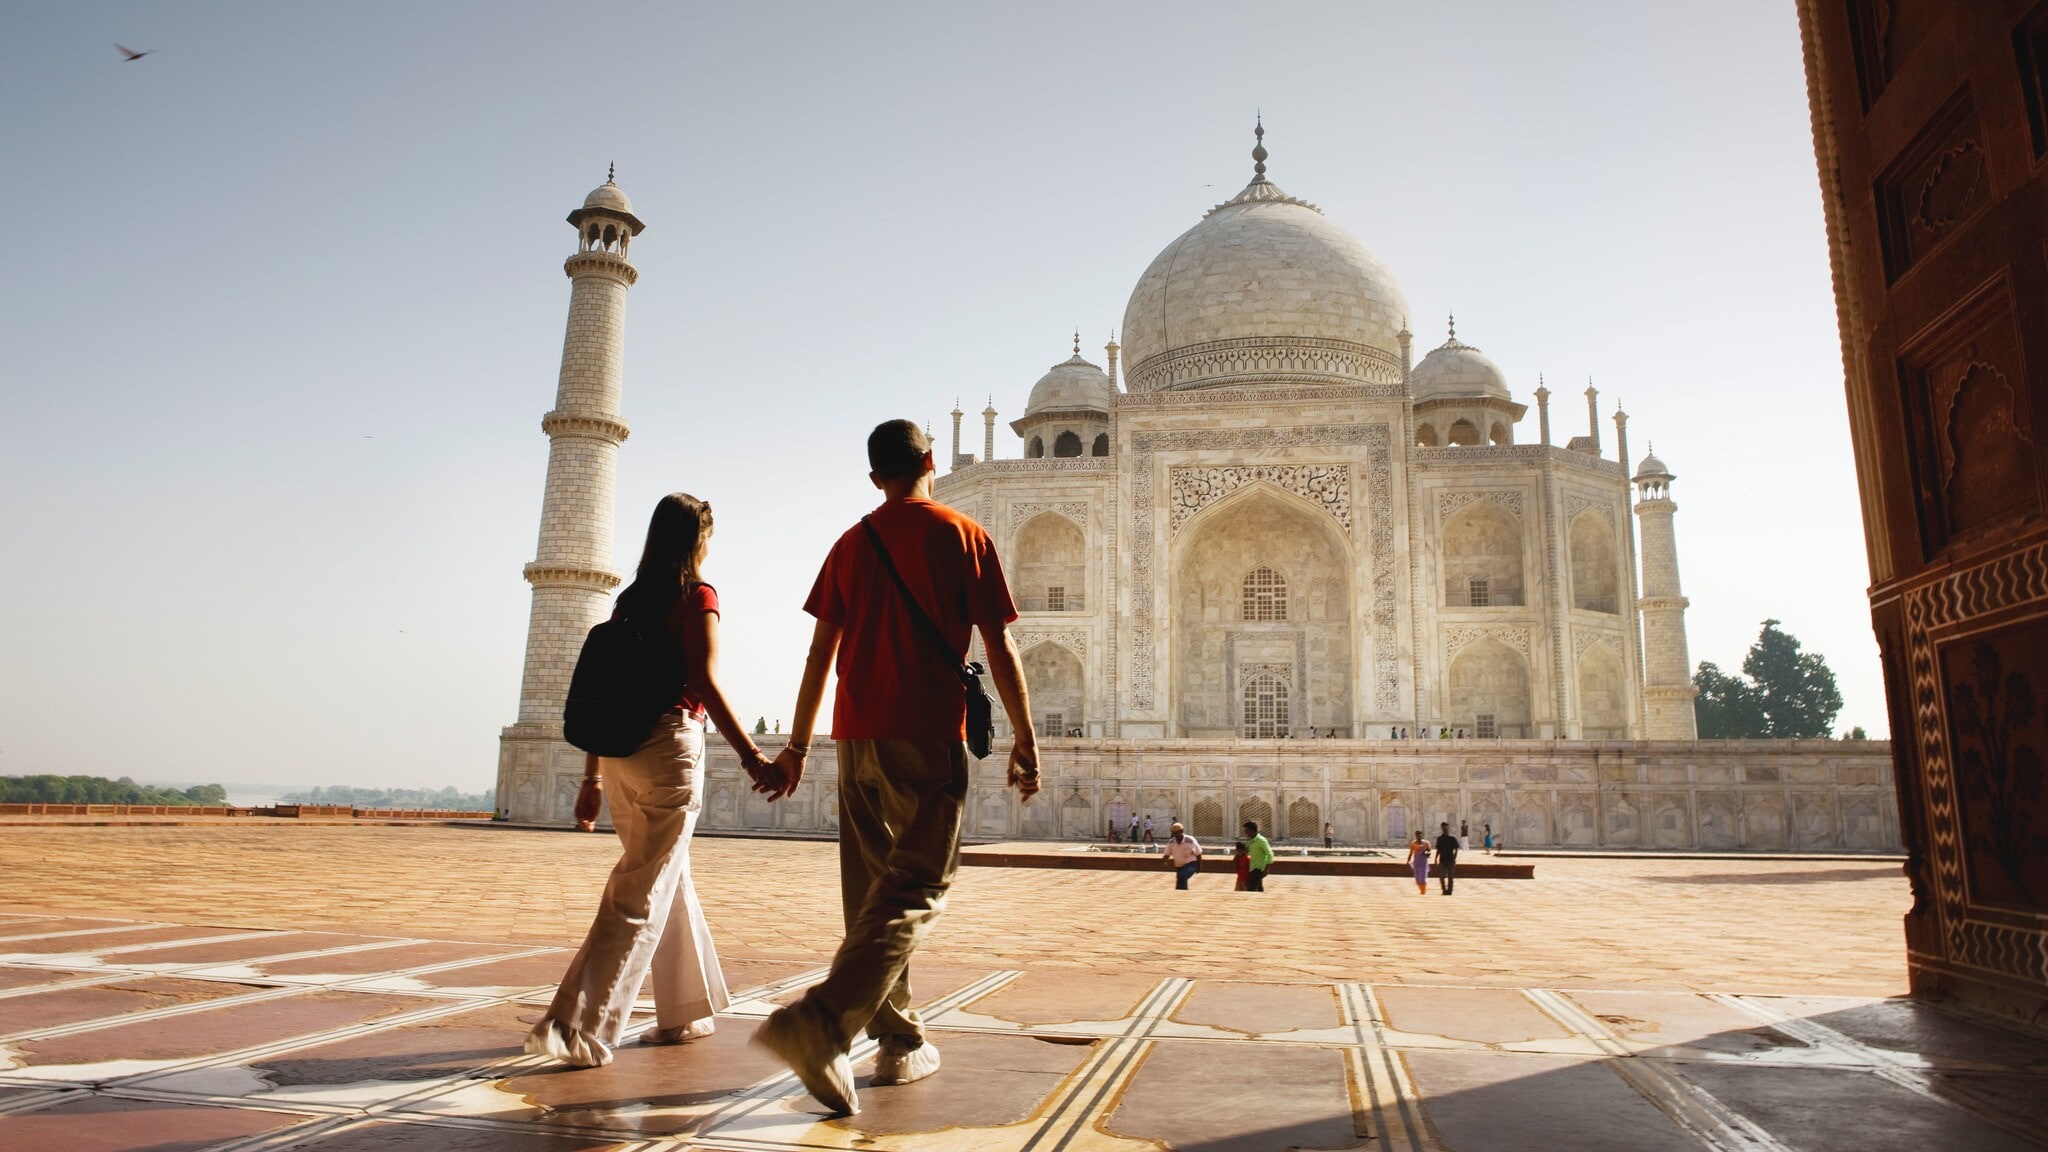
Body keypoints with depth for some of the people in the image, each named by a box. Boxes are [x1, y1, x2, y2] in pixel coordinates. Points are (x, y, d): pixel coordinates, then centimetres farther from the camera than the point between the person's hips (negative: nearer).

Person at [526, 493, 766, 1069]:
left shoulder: (629, 601, 13)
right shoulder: (698, 598, -6)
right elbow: (706, 685, -15)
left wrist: (592, 777, 18)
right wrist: (752, 757, -14)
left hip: (619, 752, 7)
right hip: (671, 746, -7)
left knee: (671, 880, 19)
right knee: (640, 894, -2)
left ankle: (685, 1013, 29)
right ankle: (577, 1027, -5)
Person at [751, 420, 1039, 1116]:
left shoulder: (851, 544, 12)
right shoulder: (963, 536, 1)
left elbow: (820, 654, 11)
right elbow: (999, 649, -3)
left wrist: (796, 749, 16)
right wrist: (1024, 738, 4)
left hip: (857, 737, 5)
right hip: (929, 736, -5)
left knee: (872, 893, 13)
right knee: (914, 891, -5)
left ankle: (901, 1042, 19)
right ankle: (821, 1020, -22)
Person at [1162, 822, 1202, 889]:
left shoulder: (1190, 840, -17)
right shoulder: (1171, 842, -7)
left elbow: (1198, 853, -4)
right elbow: (1166, 855, -2)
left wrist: (1199, 866, 5)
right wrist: (1168, 860, -26)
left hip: (1191, 864, -5)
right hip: (1178, 866, 5)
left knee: (1182, 876, -31)